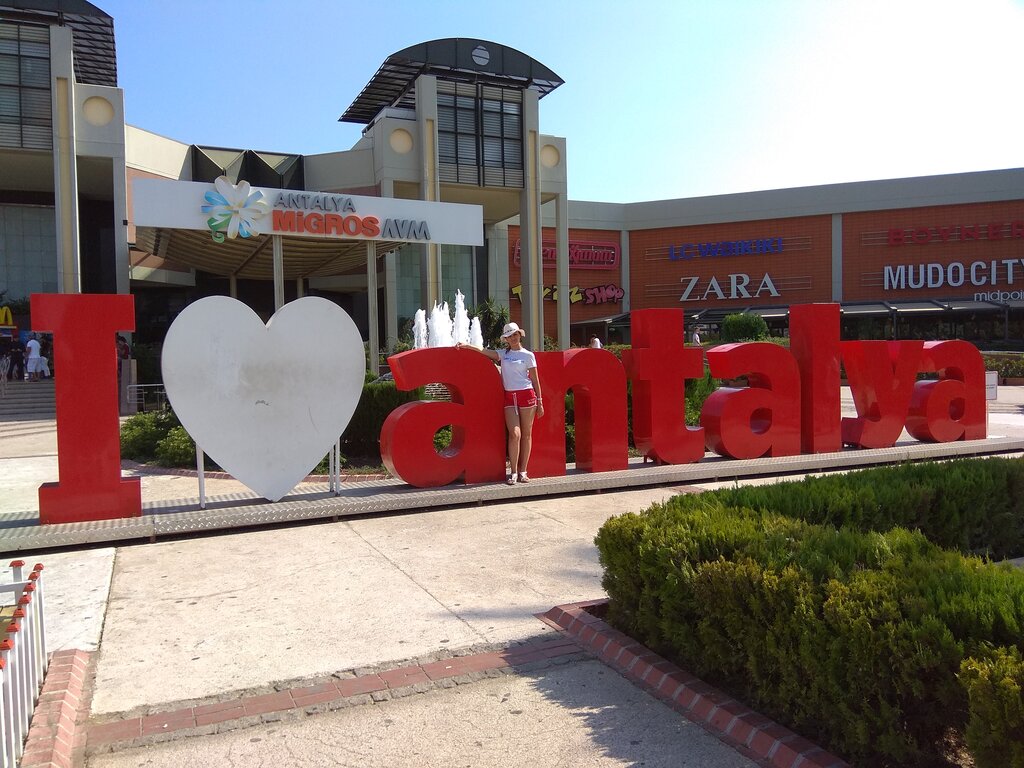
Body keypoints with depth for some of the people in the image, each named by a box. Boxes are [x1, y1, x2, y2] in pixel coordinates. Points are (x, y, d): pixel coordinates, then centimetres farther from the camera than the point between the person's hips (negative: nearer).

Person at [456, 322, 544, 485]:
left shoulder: (528, 355, 4)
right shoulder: (503, 354, 12)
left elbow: (535, 380, 4)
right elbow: (484, 351, 2)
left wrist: (540, 402, 3)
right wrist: (466, 346, -11)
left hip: (527, 395, -1)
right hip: (510, 397, 1)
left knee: (526, 434, 1)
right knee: (514, 434, -10)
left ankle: (523, 471, 8)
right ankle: (513, 472, -5)